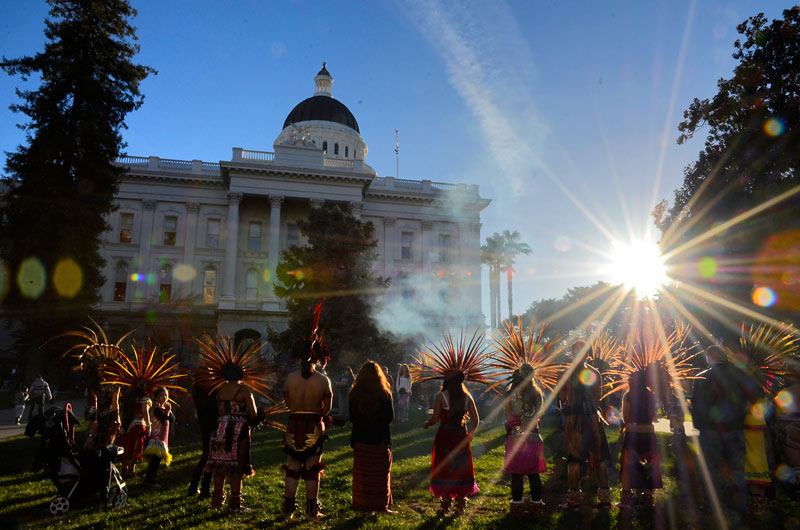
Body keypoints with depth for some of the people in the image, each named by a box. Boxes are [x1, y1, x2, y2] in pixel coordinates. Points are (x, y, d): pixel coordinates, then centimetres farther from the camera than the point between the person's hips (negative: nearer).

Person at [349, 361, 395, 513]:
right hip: (381, 439, -2)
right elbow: (391, 417, -5)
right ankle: (381, 505, 11)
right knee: (381, 474, 9)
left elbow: (352, 418, -1)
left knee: (361, 474, 13)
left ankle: (362, 505, 19)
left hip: (361, 438, 2)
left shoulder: (355, 393, -6)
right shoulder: (384, 393, -11)